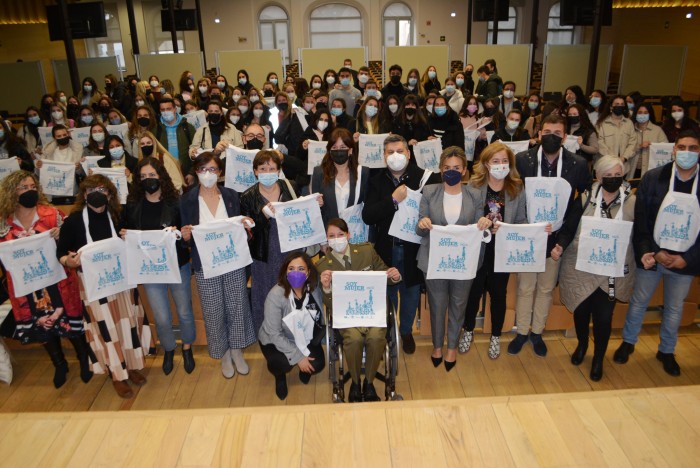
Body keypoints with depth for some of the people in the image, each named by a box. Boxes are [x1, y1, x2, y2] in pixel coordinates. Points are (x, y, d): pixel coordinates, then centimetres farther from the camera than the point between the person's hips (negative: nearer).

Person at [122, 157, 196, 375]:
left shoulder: (175, 202, -8)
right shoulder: (133, 205, -2)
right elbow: (127, 231, 8)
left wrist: (178, 233, -26)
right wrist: (124, 234, -14)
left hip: (178, 266, -1)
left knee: (184, 311, 12)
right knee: (162, 318, 4)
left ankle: (187, 348, 39)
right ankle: (168, 349, 35)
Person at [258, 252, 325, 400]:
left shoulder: (315, 289, -18)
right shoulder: (276, 295, -29)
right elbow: (275, 334, -26)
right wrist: (298, 357, -26)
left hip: (305, 338, 3)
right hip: (276, 341, -3)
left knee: (317, 365, -18)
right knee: (285, 363, -30)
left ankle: (304, 369, 22)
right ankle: (280, 376, 10)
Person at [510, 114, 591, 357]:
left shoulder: (578, 164, -5)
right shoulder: (522, 159, -8)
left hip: (556, 236, 1)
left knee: (546, 288, 15)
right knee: (525, 287, 11)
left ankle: (537, 332, 32)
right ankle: (522, 332, 28)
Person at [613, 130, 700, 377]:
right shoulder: (653, 178, -8)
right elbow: (640, 220, -7)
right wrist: (652, 252, -13)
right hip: (651, 256, -1)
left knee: (674, 309, 17)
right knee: (638, 302, 16)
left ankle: (666, 351, 37)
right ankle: (628, 342, 36)